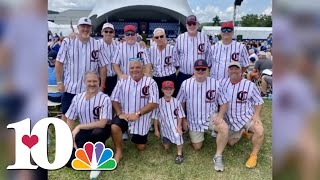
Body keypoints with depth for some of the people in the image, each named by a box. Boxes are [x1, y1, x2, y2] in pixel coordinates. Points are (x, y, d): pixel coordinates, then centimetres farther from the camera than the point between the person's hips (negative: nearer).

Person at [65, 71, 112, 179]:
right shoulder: (77, 98, -3)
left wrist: (79, 127, -23)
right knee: (70, 162, -12)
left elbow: (102, 123, -26)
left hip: (101, 131, -3)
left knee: (97, 132, -41)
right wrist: (72, 139, -4)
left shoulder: (105, 99, -19)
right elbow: (70, 120, 5)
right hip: (84, 132, 4)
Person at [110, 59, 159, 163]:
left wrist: (137, 114, -23)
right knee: (114, 127, -32)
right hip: (125, 115, 1)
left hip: (142, 118, -1)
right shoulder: (122, 81, -1)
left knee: (141, 147, 8)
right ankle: (118, 152, -7)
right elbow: (115, 99, 1)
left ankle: (137, 138, 45)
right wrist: (120, 113, -16)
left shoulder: (150, 82, -10)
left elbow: (154, 103, -16)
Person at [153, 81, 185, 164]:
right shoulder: (159, 102, -10)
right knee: (166, 147, 9)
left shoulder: (176, 102, -11)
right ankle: (167, 140, 46)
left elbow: (180, 116, -6)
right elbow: (156, 117, -3)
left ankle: (179, 153, -8)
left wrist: (179, 127, -17)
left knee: (177, 135, -32)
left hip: (175, 125, -2)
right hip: (164, 127, 2)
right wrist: (156, 130, 0)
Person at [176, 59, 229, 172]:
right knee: (197, 147, 9)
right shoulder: (186, 84, -8)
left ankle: (218, 156, -12)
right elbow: (180, 103, 2)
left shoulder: (215, 83, -11)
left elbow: (224, 102, -5)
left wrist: (220, 116, -21)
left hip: (211, 116, -1)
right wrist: (183, 120, 1)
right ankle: (200, 134, 44)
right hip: (194, 121, 1)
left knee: (224, 128, -32)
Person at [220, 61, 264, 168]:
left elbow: (259, 101, -2)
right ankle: (241, 132, 40)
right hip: (231, 119, 3)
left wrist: (256, 115, -17)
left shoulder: (250, 85, -11)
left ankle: (254, 155, -7)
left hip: (247, 116, -3)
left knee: (259, 131, -31)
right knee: (230, 143, 11)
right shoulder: (223, 82, -4)